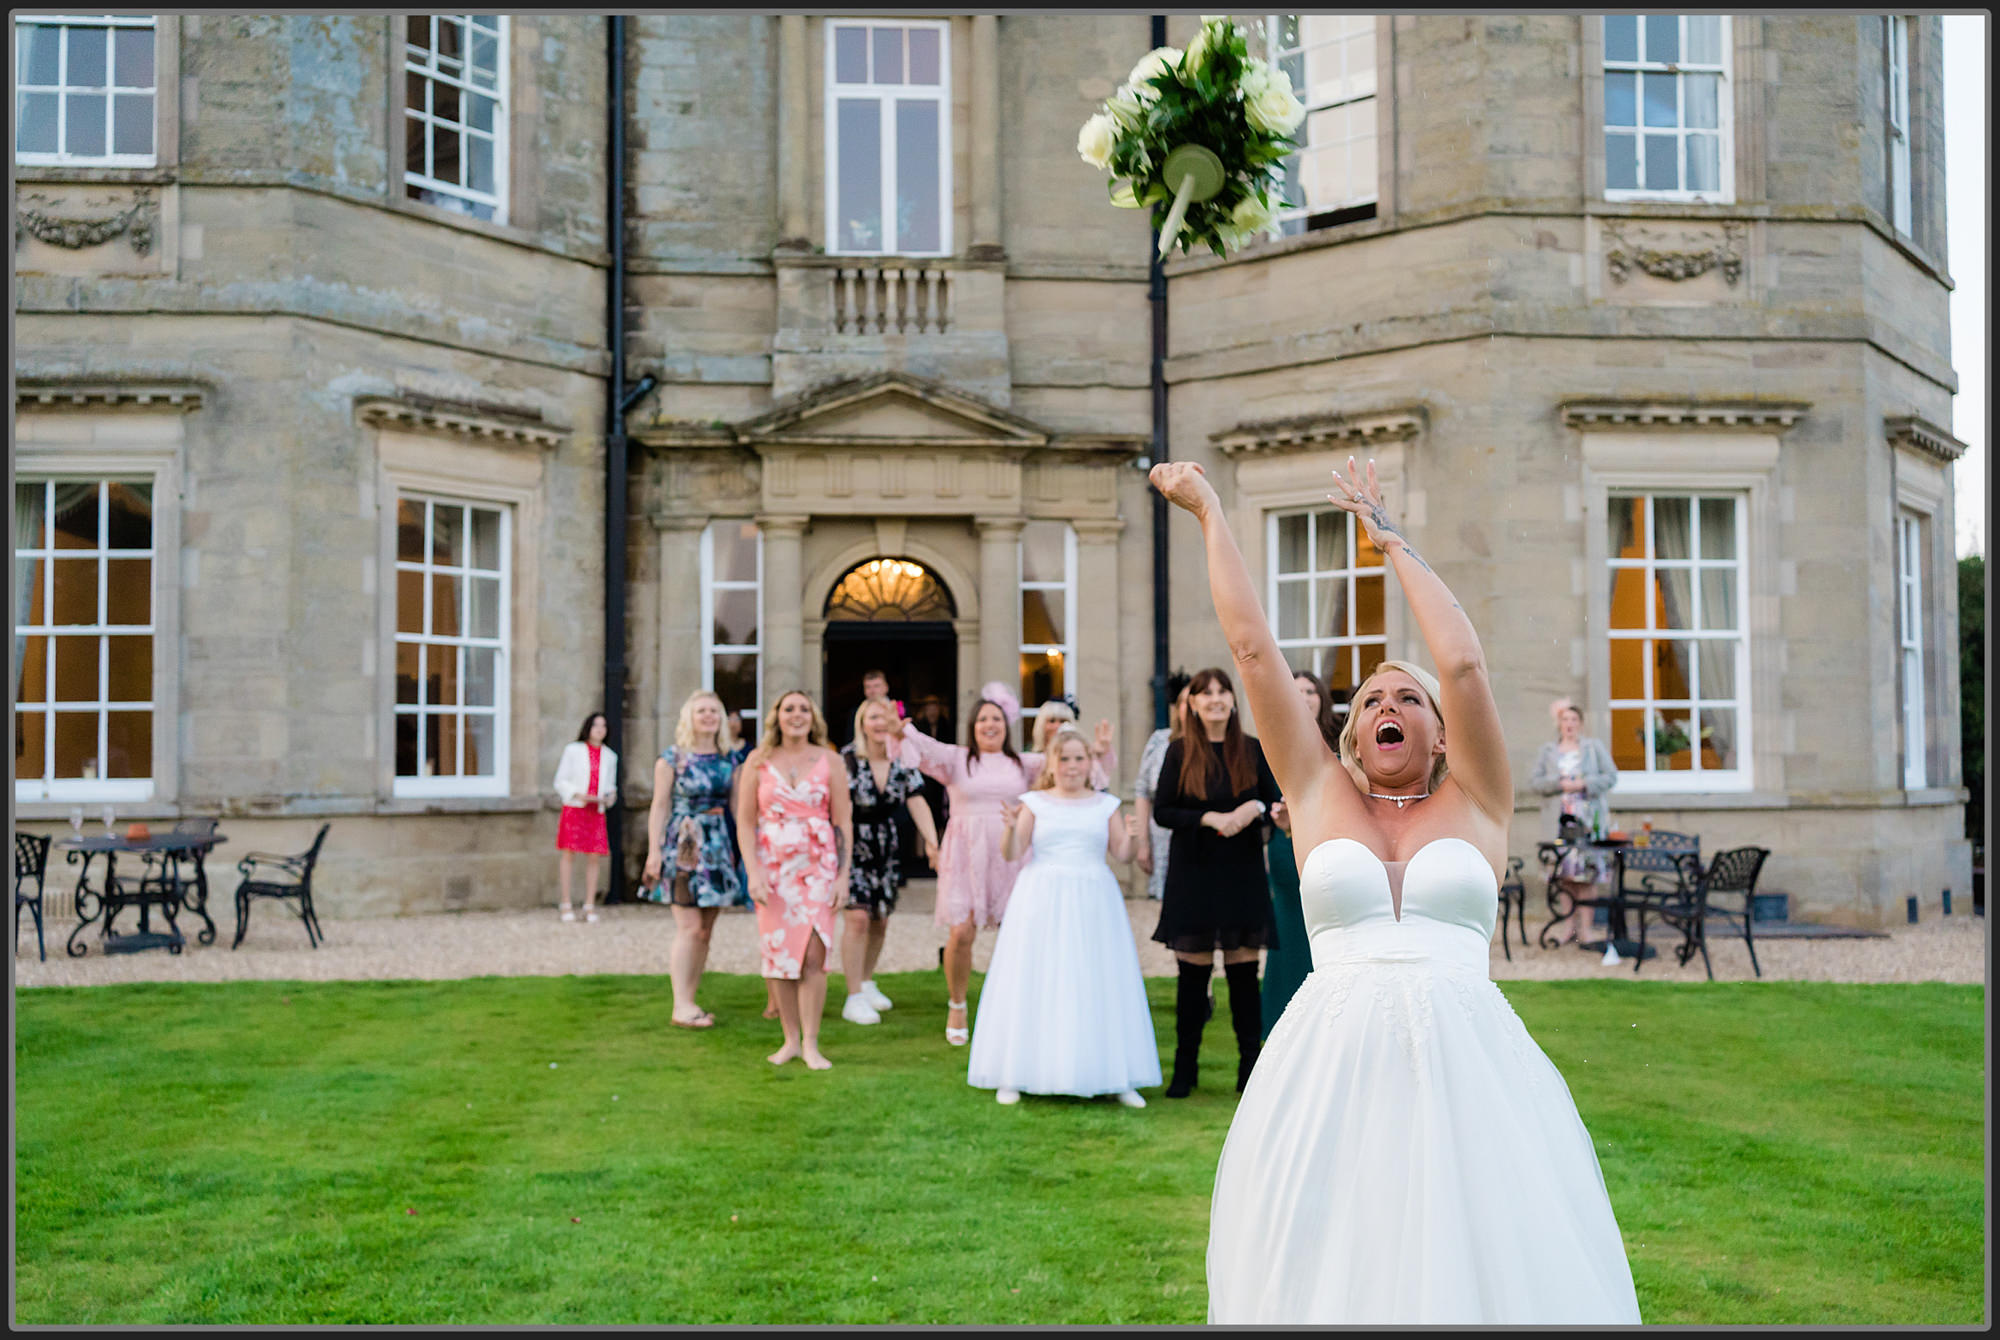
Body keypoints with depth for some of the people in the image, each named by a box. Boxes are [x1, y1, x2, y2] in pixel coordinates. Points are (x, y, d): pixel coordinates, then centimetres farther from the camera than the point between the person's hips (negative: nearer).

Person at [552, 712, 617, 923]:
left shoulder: (610, 757, 15)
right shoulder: (573, 750, 4)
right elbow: (560, 781, 2)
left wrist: (610, 797, -2)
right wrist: (577, 794, -14)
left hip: (596, 812, 3)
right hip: (573, 809, -3)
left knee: (593, 858, -1)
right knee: (569, 855, -5)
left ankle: (589, 906, 3)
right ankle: (566, 905, 0)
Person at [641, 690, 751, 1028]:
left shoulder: (730, 757, 9)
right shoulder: (672, 758, -3)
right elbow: (660, 806, -4)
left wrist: (739, 845, 9)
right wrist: (654, 851, -10)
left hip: (719, 847, 5)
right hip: (683, 846, -5)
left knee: (706, 930, 6)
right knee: (690, 927, -8)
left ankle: (689, 1000, 14)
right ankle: (681, 1007, -3)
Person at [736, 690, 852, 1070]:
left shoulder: (829, 761, 4)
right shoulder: (758, 762, 4)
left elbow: (843, 821, 4)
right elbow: (745, 821, 3)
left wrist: (843, 876, -2)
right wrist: (754, 872, -7)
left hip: (817, 867, -1)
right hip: (773, 867, 1)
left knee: (813, 954, -9)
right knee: (778, 953, 2)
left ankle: (811, 1044, -2)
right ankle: (790, 1040, 14)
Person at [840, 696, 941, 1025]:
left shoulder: (903, 761, 0)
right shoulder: (847, 759, -12)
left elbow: (916, 802, -7)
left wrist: (932, 841, -18)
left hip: (886, 851, 5)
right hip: (851, 849, -5)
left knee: (880, 921, 11)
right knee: (857, 918, -13)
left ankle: (867, 983, 33)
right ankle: (855, 998, -6)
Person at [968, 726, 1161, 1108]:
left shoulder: (1106, 804, 8)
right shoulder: (1035, 803, 4)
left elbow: (1120, 855, 5)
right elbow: (1011, 854, -1)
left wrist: (1129, 837, -15)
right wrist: (1012, 828, -19)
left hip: (1092, 902, 1)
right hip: (1042, 902, -1)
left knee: (1099, 984, 1)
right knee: (1033, 984, 1)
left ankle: (1117, 1078, 7)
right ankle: (1014, 1076, 9)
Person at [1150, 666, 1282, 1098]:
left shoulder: (1253, 751, 5)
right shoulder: (1179, 752, 0)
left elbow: (1276, 803, 8)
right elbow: (1162, 811, -3)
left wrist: (1255, 809, -14)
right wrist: (1209, 818, -16)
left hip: (1242, 874, 1)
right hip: (1193, 873, -1)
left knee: (1243, 972, 3)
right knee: (1193, 973, 4)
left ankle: (1250, 1069, 12)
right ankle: (1185, 1070, 15)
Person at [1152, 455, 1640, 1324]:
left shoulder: (1475, 804, 11)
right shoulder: (1319, 795, 13)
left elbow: (1465, 662, 0)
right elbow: (1251, 646, 12)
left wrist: (1394, 543, 9)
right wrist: (1210, 513, 16)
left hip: (1468, 1068, 0)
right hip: (1330, 1068, 1)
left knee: (1483, 1270, -2)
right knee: (1333, 1273, 2)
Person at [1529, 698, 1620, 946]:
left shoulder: (1594, 746, 10)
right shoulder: (1547, 751, 12)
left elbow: (1611, 776, 4)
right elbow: (1534, 781, 4)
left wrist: (1584, 784, -10)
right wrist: (1559, 784, -11)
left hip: (1588, 819, -1)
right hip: (1558, 820, 1)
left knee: (1586, 878, -6)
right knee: (1563, 877, -2)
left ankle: (1584, 929, -4)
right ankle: (1569, 929, 1)